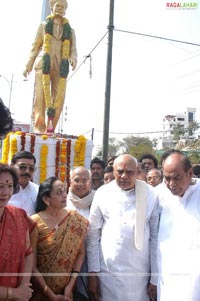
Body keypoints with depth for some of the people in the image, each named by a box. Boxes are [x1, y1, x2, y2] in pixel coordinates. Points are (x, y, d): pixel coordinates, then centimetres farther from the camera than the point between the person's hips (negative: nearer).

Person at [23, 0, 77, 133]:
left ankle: (50, 129, -6)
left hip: (61, 67, 1)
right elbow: (35, 46, 15)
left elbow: (73, 50, 11)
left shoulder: (70, 31, 22)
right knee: (41, 95, -12)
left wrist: (73, 59, -13)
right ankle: (39, 127, -14)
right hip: (43, 64, -1)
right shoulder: (43, 25, 20)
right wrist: (29, 65, 3)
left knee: (59, 97, -9)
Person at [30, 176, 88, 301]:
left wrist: (70, 285, -8)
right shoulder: (35, 222, -16)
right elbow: (31, 265, -14)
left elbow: (80, 252, -2)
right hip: (40, 290, -3)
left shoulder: (75, 219, -7)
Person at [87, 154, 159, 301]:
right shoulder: (102, 194, -5)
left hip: (139, 274, 0)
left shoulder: (151, 194, -6)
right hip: (107, 272, 0)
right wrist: (93, 272, 0)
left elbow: (156, 237, -2)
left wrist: (155, 278, -1)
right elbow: (93, 235, 0)